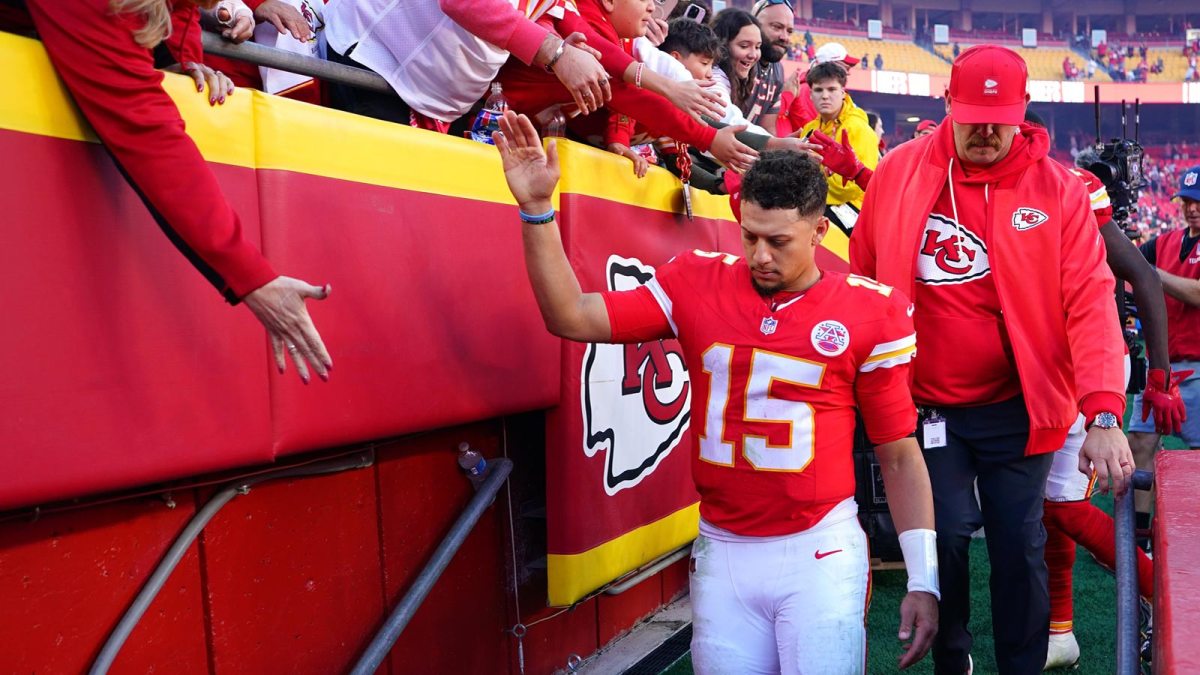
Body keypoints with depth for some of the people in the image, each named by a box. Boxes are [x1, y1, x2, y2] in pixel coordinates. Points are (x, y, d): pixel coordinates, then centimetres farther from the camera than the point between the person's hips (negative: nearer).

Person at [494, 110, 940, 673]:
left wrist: (924, 579, 0)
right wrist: (537, 209, -13)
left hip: (821, 553, -2)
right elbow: (572, 318, -4)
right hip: (721, 551, 2)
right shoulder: (696, 285, 0)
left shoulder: (868, 313, -4)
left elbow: (899, 456, 1)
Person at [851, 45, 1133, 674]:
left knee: (1019, 547, 9)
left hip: (1016, 407, 0)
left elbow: (1090, 300, -14)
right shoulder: (898, 172, -3)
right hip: (924, 405, 1)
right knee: (943, 537, 4)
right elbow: (861, 282, 4)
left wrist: (1104, 412, -24)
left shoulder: (1057, 189, -7)